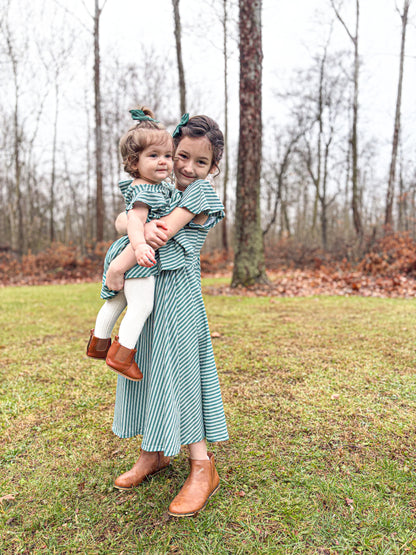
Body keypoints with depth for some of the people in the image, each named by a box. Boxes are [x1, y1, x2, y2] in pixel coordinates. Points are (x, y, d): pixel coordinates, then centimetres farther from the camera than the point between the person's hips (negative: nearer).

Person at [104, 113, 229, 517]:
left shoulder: (201, 192, -5)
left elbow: (164, 233, -17)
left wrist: (118, 267, -15)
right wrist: (144, 226, -21)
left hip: (177, 291, -7)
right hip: (147, 290, 8)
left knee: (179, 371, -5)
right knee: (146, 367, 12)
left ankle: (202, 468, 9)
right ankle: (154, 454, 30)